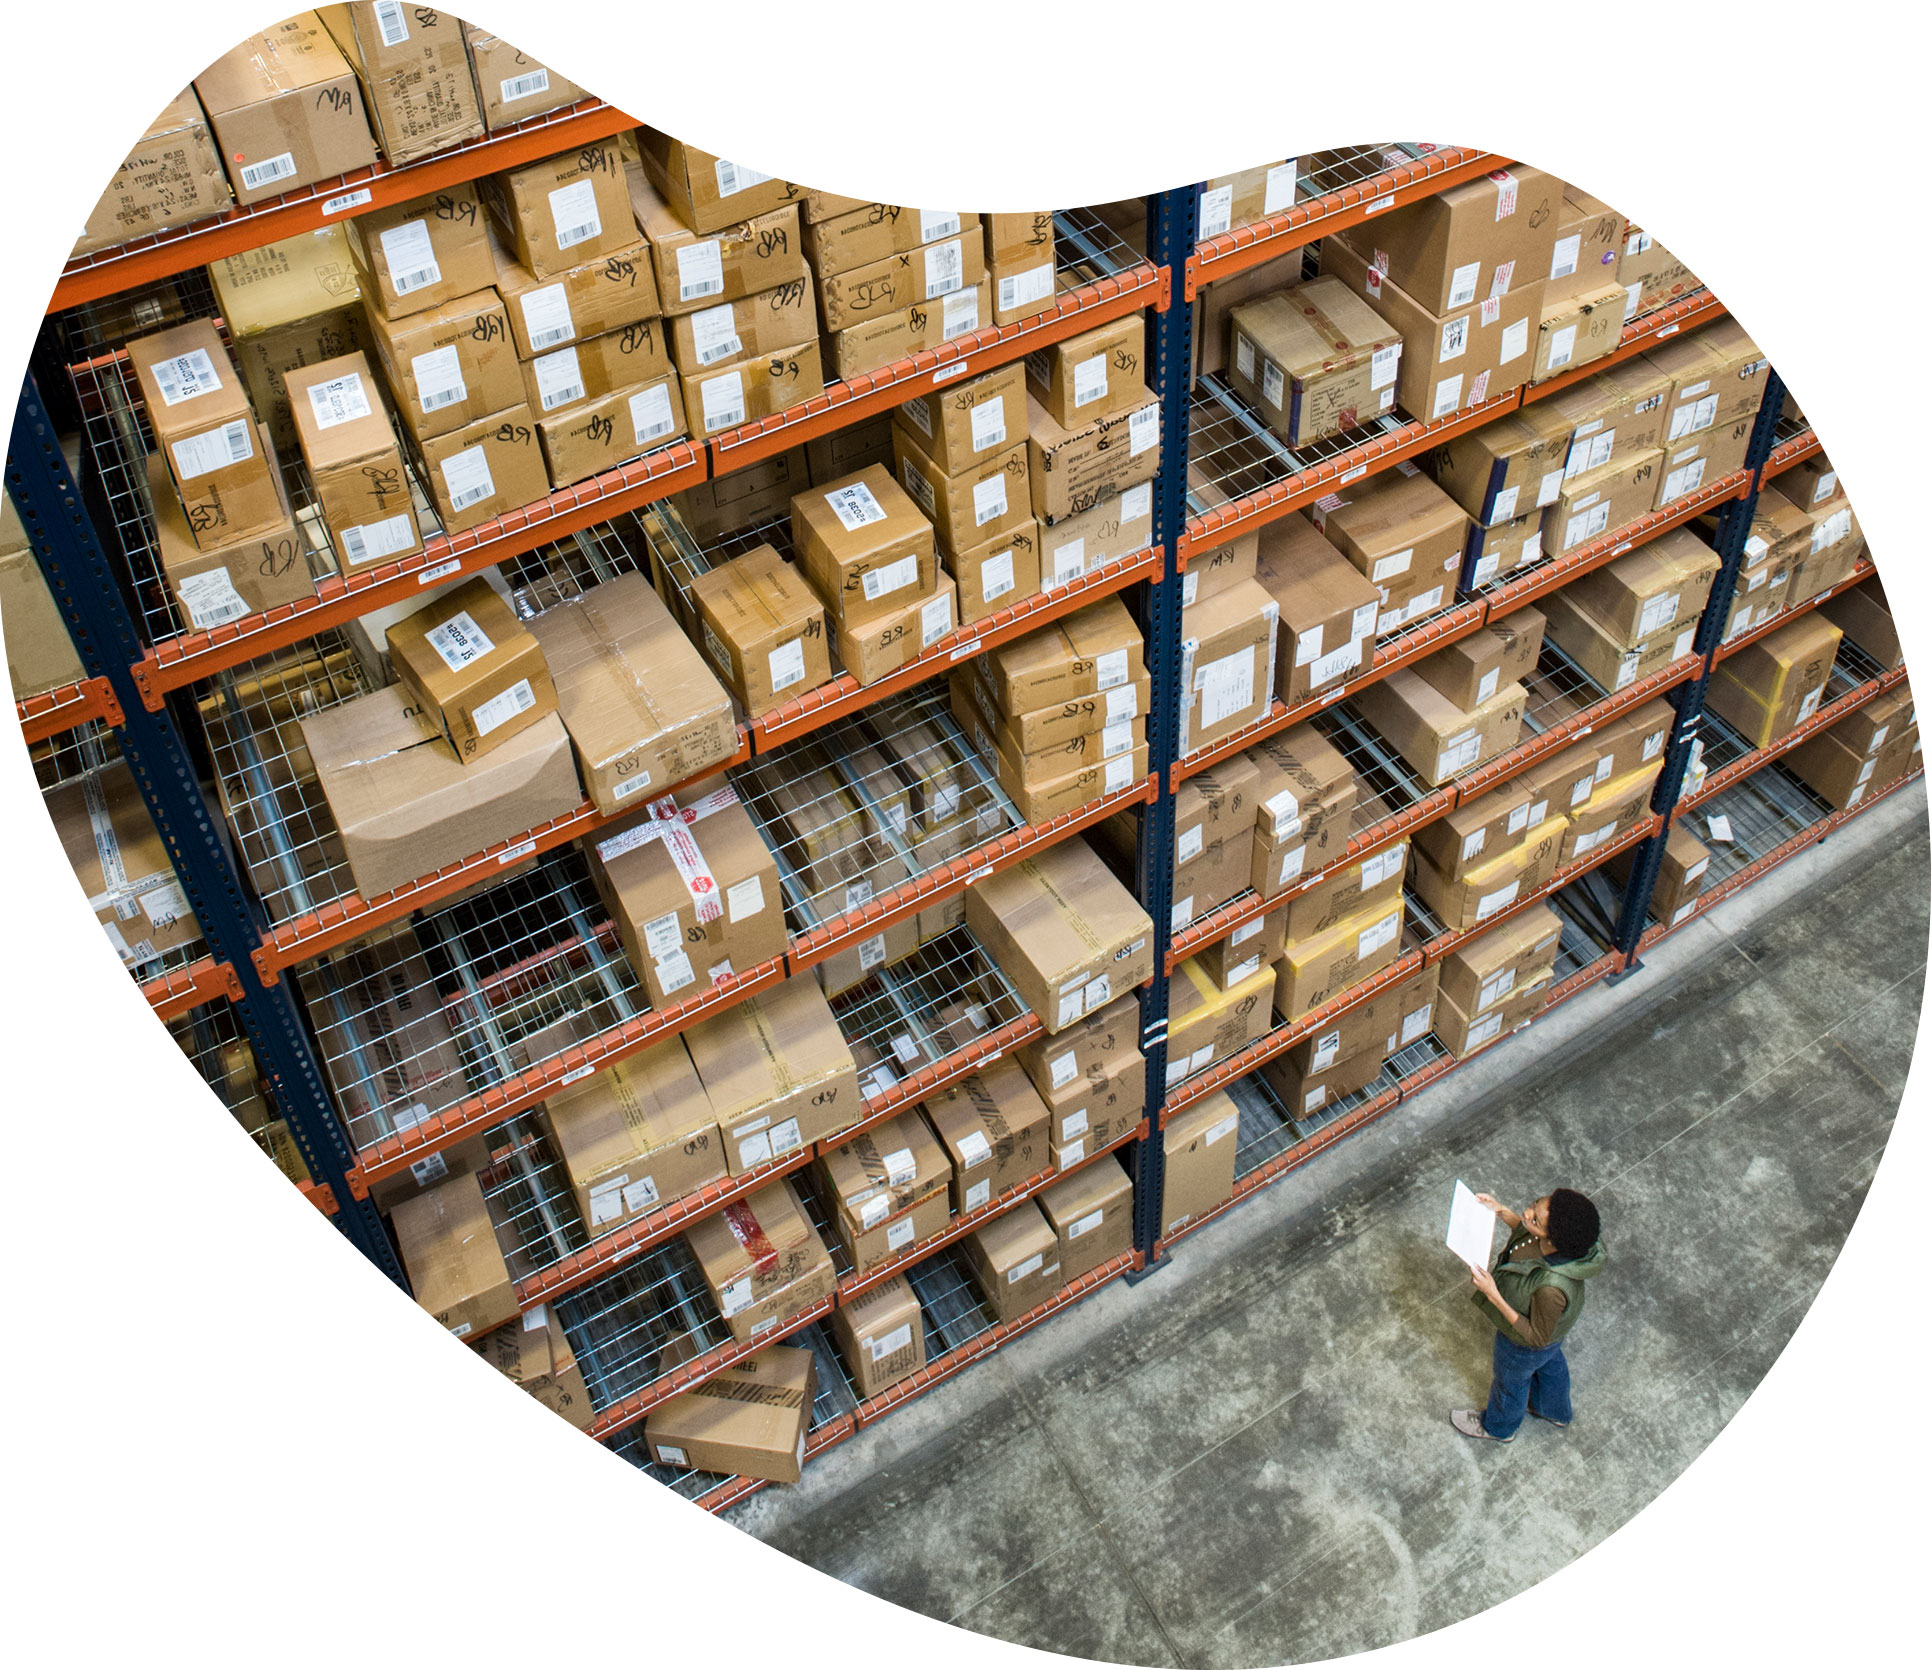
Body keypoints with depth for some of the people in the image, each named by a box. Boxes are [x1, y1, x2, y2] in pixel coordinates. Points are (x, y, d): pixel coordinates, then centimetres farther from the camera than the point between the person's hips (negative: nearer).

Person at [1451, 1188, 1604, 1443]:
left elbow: (1537, 1337, -30)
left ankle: (1499, 1426, 61)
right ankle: (1554, 1410, 69)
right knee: (1551, 1363, 36)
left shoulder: (1551, 1288, -50)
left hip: (1526, 1345, -6)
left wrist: (1493, 1296, -38)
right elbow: (1529, 1236, -4)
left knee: (1511, 1379, 28)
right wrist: (1502, 1212, -17)